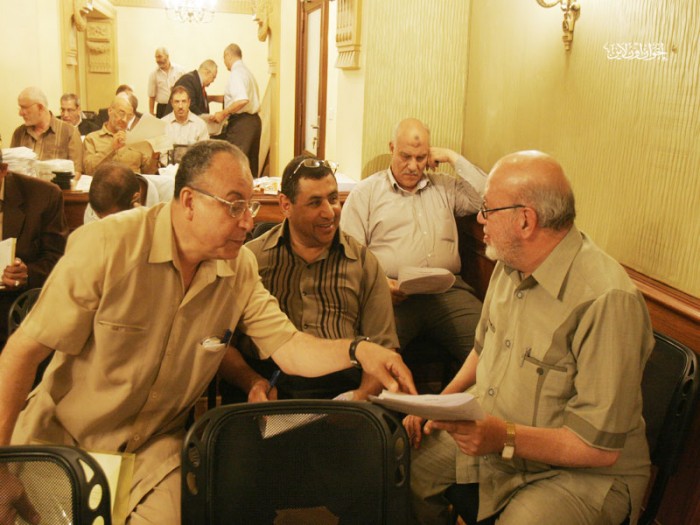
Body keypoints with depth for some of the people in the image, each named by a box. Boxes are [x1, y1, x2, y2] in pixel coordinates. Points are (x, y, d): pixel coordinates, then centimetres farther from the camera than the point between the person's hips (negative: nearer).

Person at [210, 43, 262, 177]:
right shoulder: (247, 72, 19)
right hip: (254, 120, 10)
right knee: (250, 165, 14)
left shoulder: (236, 73, -11)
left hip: (240, 122, -10)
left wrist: (223, 113, -17)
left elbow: (242, 100, -26)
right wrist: (212, 98, 27)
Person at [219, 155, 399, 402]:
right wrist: (252, 382, -13)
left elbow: (383, 347, 11)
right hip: (266, 378, -1)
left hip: (341, 386, 1)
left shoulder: (364, 263, 15)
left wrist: (363, 395, -10)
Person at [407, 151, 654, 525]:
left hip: (581, 471, -7)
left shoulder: (607, 300, -27)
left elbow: (601, 446, -24)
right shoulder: (511, 264, 1)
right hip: (491, 435, 7)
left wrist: (505, 438, -31)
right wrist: (441, 403, 2)